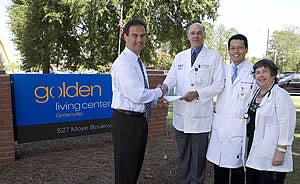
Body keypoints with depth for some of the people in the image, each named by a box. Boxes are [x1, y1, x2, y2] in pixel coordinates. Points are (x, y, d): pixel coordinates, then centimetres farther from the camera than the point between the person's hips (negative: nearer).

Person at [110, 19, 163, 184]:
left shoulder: (138, 62, 14)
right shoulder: (123, 63, -18)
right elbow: (138, 96, -23)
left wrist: (157, 100, 1)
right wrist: (159, 92, -7)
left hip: (140, 119, 10)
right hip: (126, 121, -9)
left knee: (136, 166, 22)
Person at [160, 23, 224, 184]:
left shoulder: (214, 57, 0)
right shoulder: (180, 57, 12)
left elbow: (219, 84, -5)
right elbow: (172, 77, 2)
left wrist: (197, 93, -19)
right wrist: (165, 86, -21)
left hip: (200, 116, -4)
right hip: (181, 114, 4)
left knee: (198, 157, 6)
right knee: (182, 156, 16)